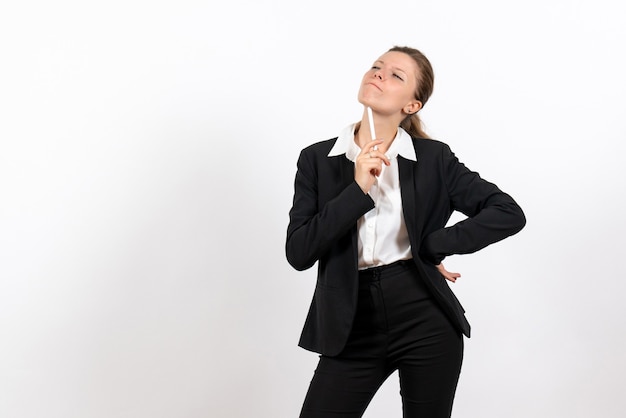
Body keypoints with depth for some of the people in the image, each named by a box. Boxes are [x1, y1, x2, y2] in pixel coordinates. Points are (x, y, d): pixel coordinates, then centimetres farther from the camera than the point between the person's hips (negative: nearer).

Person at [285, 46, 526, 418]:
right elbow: (298, 253, -7)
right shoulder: (318, 159, 2)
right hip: (353, 328, 1)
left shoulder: (433, 159, -1)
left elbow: (509, 213, -4)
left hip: (426, 321, -1)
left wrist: (432, 247, -8)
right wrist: (358, 189, -15)